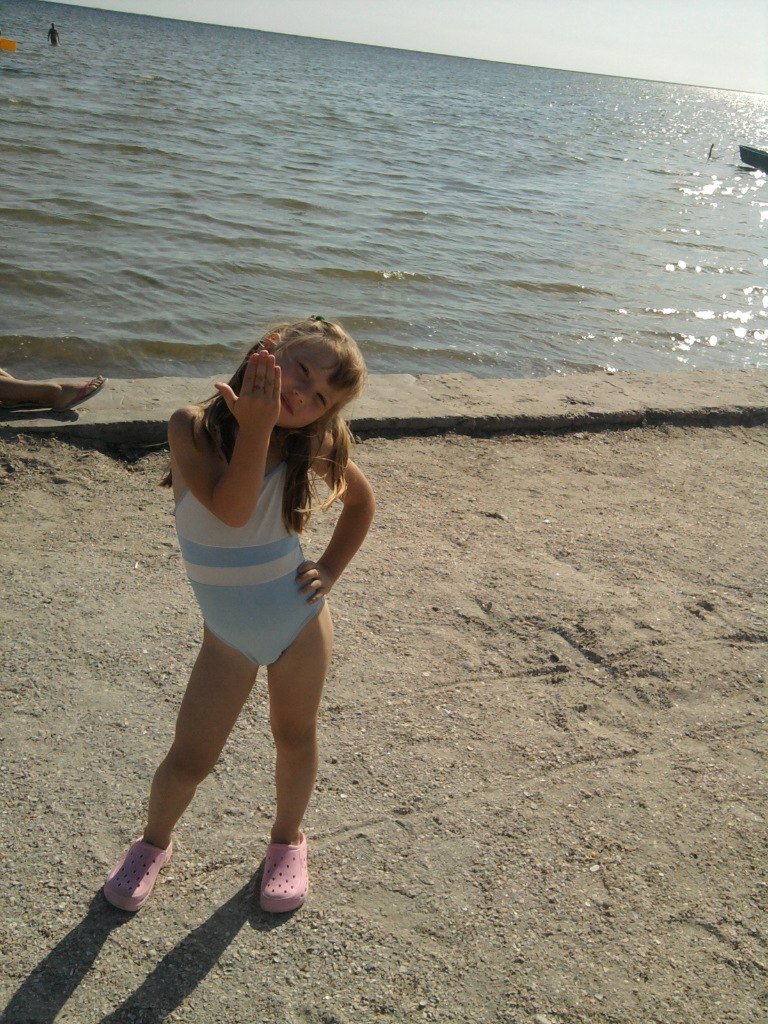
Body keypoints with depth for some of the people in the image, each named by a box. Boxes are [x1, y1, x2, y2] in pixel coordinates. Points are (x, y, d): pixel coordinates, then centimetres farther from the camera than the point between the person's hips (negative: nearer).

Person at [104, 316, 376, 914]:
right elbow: (231, 510, -29)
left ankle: (288, 838, 44)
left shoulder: (313, 445, -9)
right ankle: (154, 843, 35)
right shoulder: (194, 427, -16)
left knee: (296, 737, 17)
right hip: (228, 635, -1)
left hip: (301, 620, 2)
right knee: (190, 759, 4)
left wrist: (331, 569, -1)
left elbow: (362, 501, 9)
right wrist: (255, 426, -37)